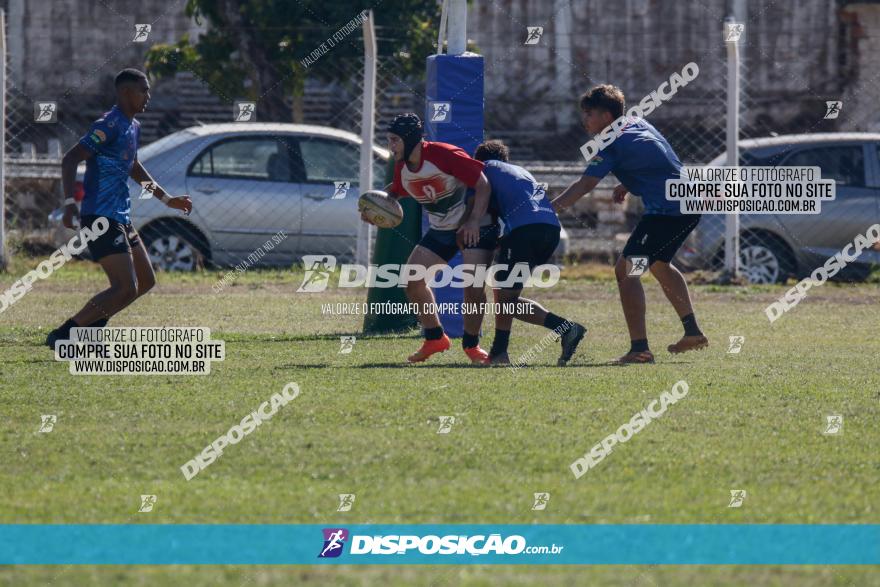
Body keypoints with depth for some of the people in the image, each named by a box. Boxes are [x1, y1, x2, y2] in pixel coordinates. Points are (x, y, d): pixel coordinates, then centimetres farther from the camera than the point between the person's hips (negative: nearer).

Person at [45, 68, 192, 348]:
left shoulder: (133, 126, 15)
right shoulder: (110, 125, -15)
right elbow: (70, 159, -21)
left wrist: (167, 199, 35)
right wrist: (70, 204, -31)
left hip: (120, 218, 10)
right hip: (101, 219, -10)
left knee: (145, 281, 14)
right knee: (126, 288, -16)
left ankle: (90, 325, 18)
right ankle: (62, 336, -13)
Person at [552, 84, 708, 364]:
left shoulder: (611, 145, -11)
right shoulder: (637, 124, 16)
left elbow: (584, 186, -17)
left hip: (666, 211, -10)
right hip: (688, 205, 10)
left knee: (626, 270, -12)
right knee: (660, 264, 31)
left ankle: (639, 348, -20)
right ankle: (693, 332, 35)